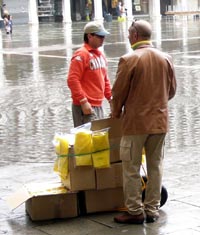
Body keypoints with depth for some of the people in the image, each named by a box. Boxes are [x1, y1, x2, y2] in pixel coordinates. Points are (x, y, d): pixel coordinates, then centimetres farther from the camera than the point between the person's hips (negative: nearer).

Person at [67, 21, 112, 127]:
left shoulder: (100, 54, 15)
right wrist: (83, 101, -21)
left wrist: (110, 97, 14)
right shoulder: (81, 54, -12)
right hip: (85, 107, -9)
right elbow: (72, 80, -19)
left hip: (98, 106, 9)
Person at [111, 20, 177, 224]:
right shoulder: (165, 58, 3)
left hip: (135, 121, -5)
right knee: (155, 166, 12)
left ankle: (135, 211, 8)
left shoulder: (129, 59, -13)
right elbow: (171, 91, 10)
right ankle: (152, 210, 17)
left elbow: (118, 92, -8)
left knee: (131, 168, 5)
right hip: (160, 121, 5)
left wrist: (116, 113, 10)